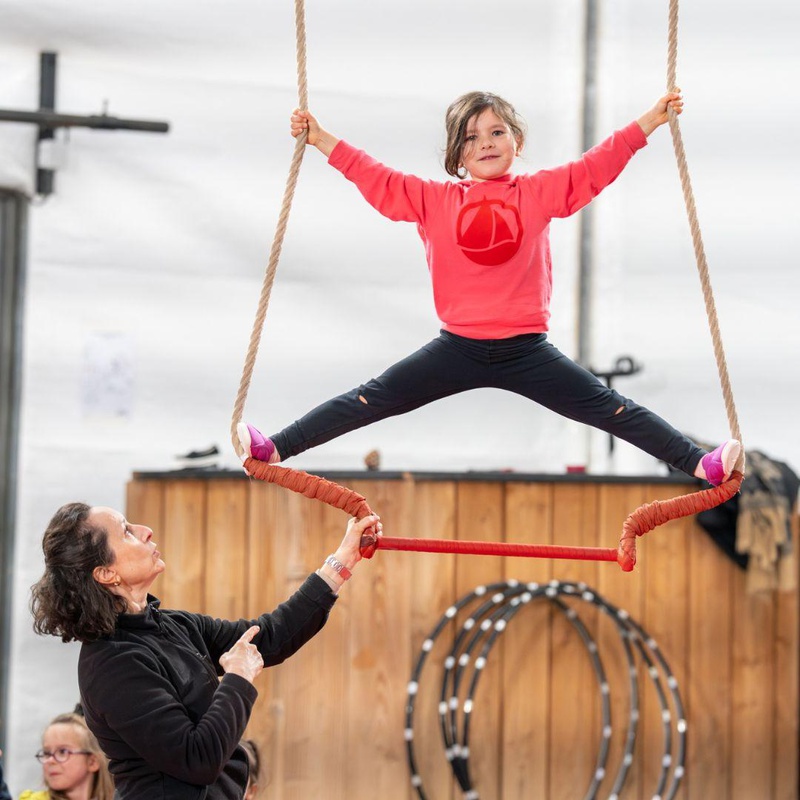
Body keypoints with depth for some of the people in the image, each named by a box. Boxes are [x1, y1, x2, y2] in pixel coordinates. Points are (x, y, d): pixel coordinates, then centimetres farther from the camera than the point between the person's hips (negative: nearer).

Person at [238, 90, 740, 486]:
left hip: (527, 351, -1)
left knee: (609, 408, -4)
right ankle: (277, 448, -6)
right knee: (372, 400, -3)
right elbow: (375, 179, 6)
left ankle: (698, 463, -5)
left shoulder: (541, 193, 4)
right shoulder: (434, 200, 6)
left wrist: (652, 119, -1)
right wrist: (320, 139, 3)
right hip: (458, 349, 1)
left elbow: (598, 166, 3)